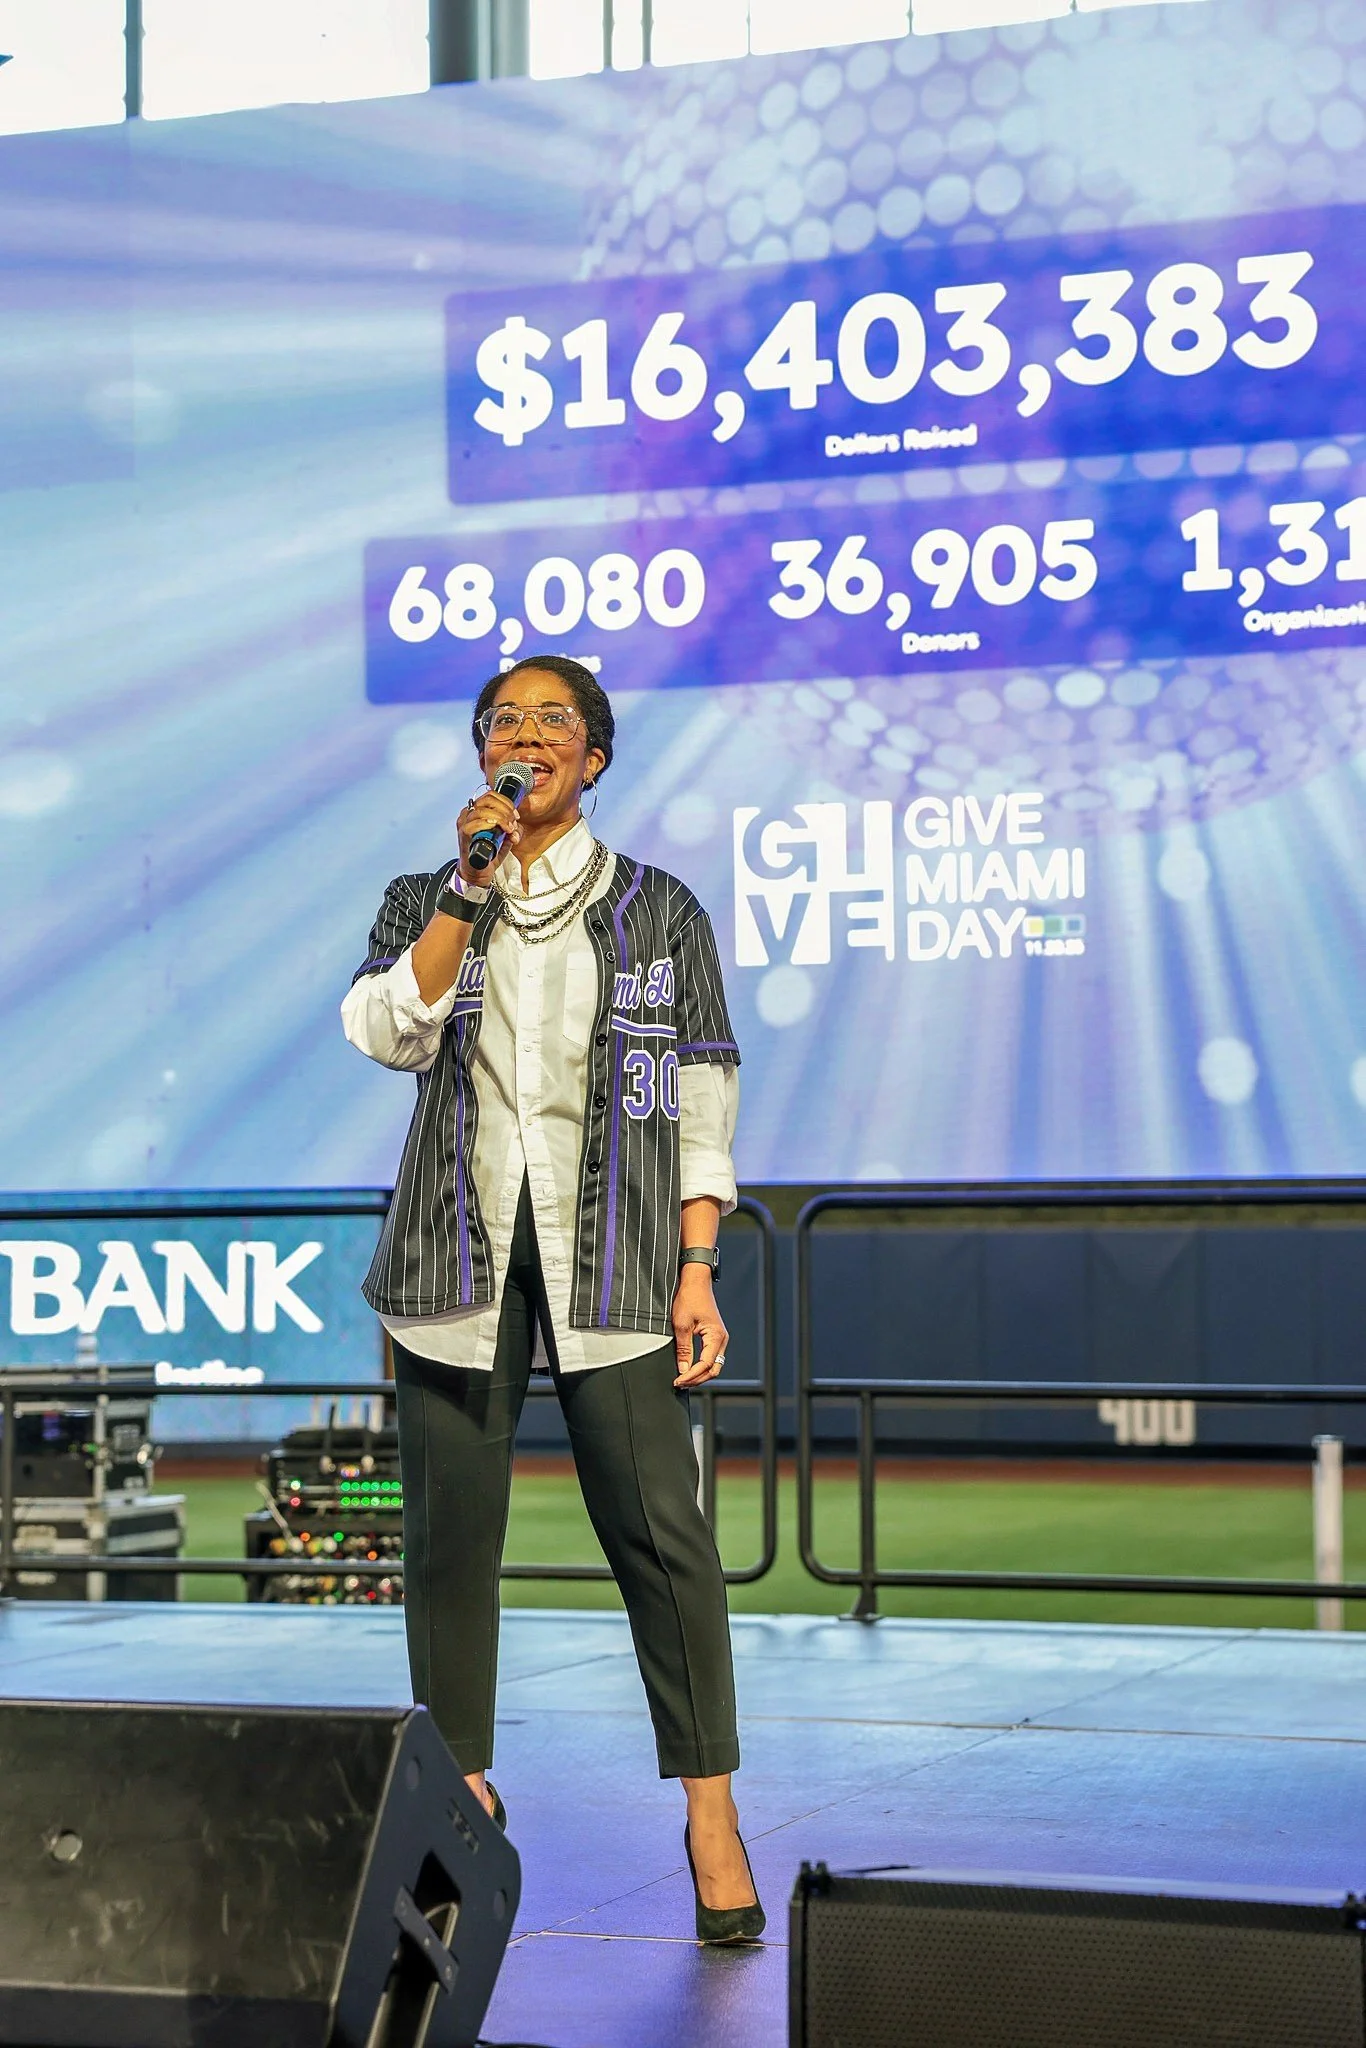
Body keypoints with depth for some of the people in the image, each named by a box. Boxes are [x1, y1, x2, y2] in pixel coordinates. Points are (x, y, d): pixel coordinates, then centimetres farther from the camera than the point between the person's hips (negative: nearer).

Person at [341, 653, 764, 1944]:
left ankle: (712, 1811, -4)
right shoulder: (423, 903, 14)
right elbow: (385, 1031, -5)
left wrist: (697, 1270, -3)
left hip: (610, 1256, -2)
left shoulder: (658, 911, 10)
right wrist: (470, 890, -9)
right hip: (460, 1251, 2)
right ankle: (464, 1792, 14)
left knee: (659, 1526, -9)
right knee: (450, 1531, 3)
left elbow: (702, 1102, 6)